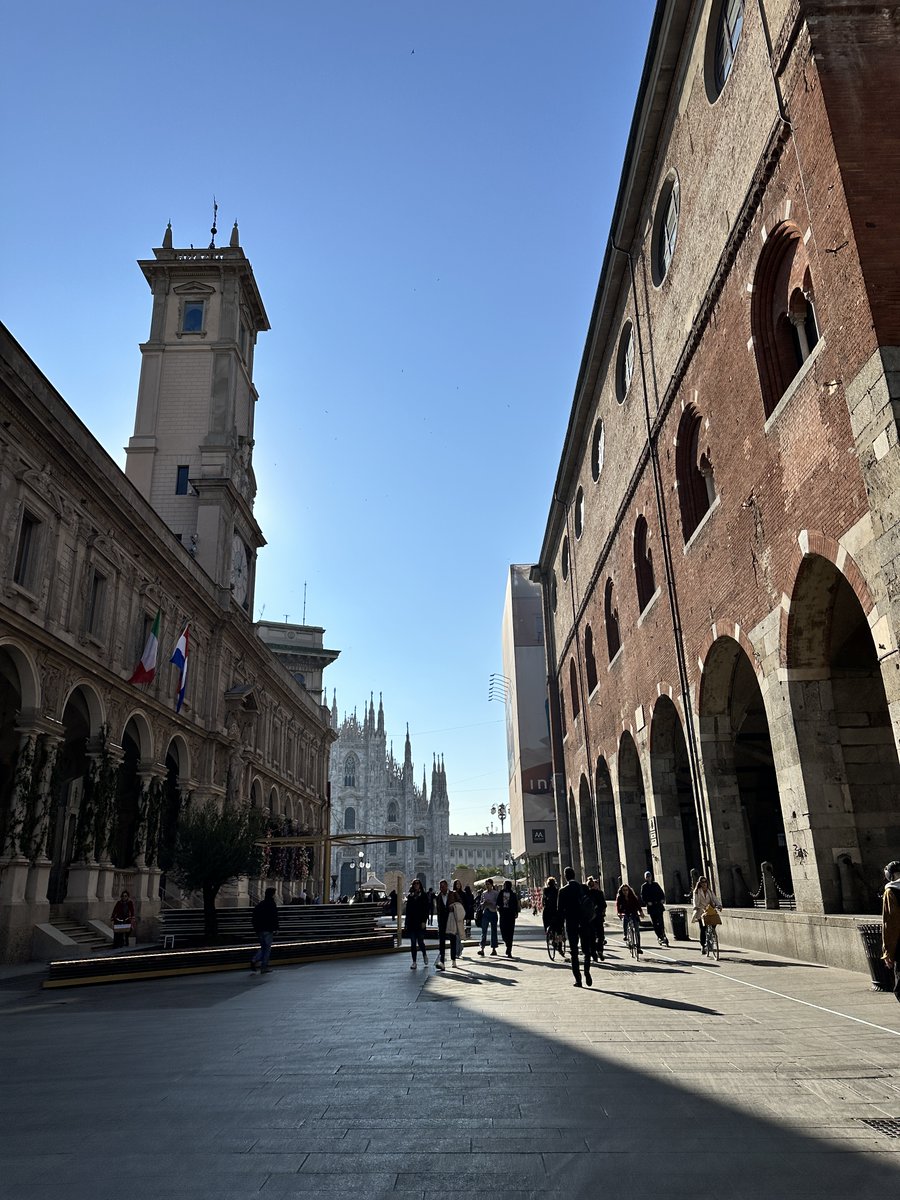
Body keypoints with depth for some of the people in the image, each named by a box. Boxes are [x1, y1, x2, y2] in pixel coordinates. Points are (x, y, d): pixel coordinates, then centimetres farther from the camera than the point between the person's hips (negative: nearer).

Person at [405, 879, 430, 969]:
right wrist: (407, 923, 7)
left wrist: (424, 921, -12)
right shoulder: (410, 896, 10)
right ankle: (414, 962, 9)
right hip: (411, 923, 3)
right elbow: (407, 910, 12)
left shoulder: (424, 896, 1)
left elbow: (426, 910, -4)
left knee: (420, 942, -4)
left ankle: (424, 955, 26)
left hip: (420, 922, -3)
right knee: (413, 943, 4)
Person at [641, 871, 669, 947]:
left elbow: (661, 892, 13)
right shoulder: (644, 886, 6)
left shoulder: (655, 884, 13)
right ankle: (660, 937, 5)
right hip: (651, 906, -1)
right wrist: (647, 902, -17)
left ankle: (662, 936, 2)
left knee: (660, 922, -5)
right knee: (654, 923, -3)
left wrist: (662, 899, -4)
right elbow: (643, 896, -1)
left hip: (658, 905, 2)